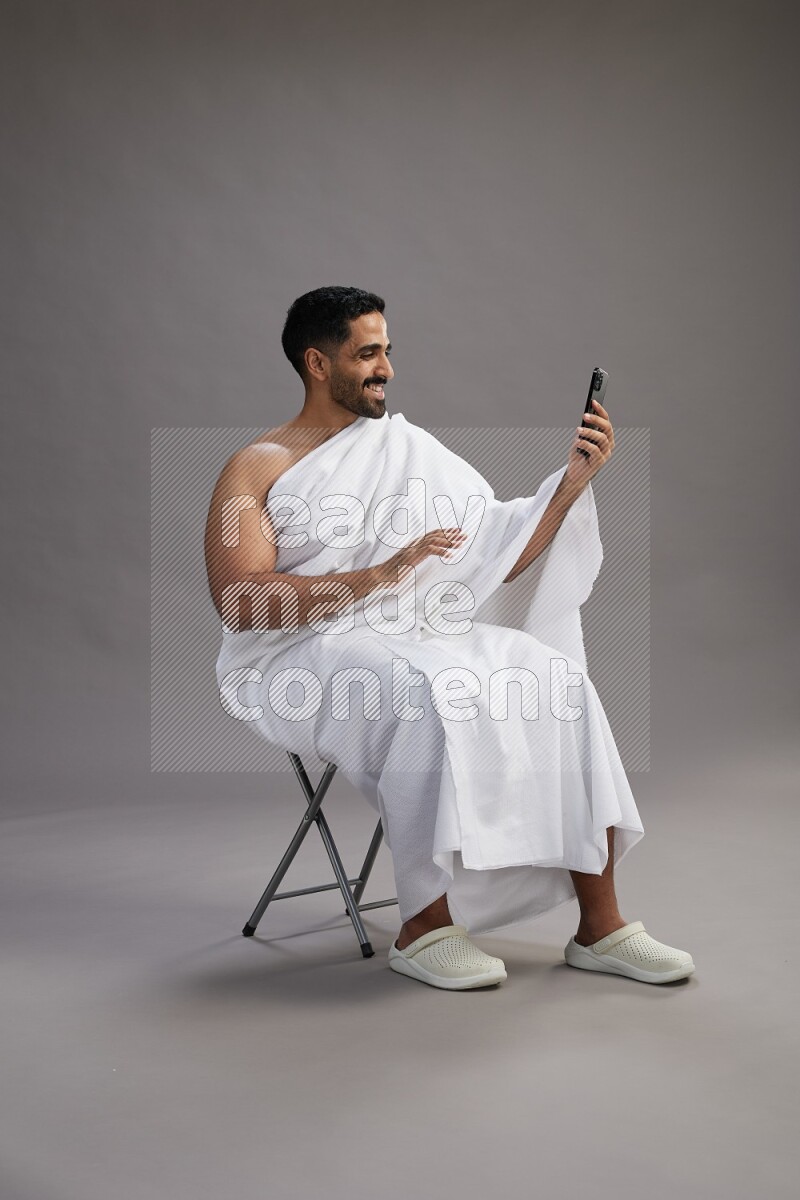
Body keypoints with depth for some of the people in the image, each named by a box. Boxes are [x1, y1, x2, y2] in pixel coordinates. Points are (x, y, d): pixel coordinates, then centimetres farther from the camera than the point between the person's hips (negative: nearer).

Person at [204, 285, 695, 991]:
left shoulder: (407, 448, 18)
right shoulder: (256, 468, 3)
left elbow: (502, 558, 15)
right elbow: (239, 602, -14)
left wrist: (574, 480, 2)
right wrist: (382, 575, -23)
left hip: (418, 634, 5)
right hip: (302, 653, -5)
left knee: (558, 676, -19)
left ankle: (599, 924, -16)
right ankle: (424, 926, -22)